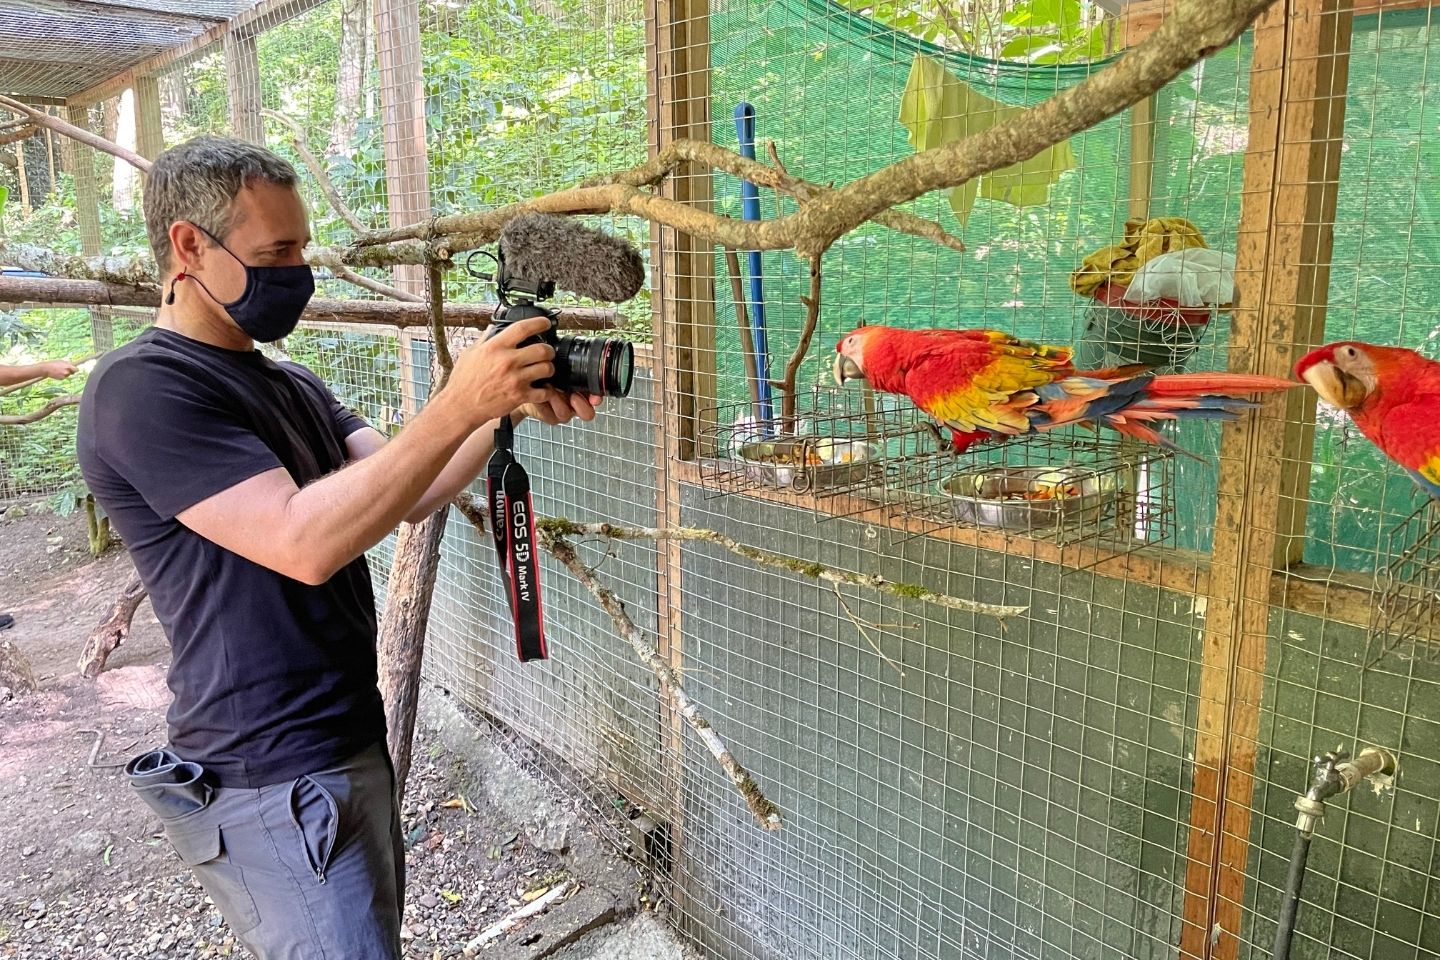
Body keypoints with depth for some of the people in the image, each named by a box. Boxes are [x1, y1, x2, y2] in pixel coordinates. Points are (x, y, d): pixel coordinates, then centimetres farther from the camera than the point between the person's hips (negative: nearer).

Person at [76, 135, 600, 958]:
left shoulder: (293, 387, 12)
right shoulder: (141, 388, -17)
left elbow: (409, 493, 2)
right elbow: (304, 542, -28)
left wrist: (506, 406, -13)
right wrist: (457, 407, -30)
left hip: (352, 744, 9)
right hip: (276, 789, -9)